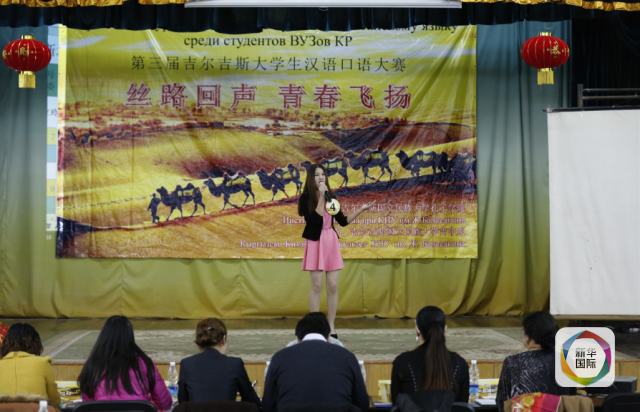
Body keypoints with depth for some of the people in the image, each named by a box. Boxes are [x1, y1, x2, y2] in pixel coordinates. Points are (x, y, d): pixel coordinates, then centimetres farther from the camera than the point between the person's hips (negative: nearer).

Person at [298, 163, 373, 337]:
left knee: (333, 286, 2)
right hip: (315, 242, -5)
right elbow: (314, 220, -19)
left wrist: (361, 209, 3)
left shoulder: (330, 197, 10)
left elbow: (343, 221, 11)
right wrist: (321, 196, -19)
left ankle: (331, 327, 9)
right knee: (317, 286, -4)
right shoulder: (306, 198, -6)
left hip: (331, 241, 5)